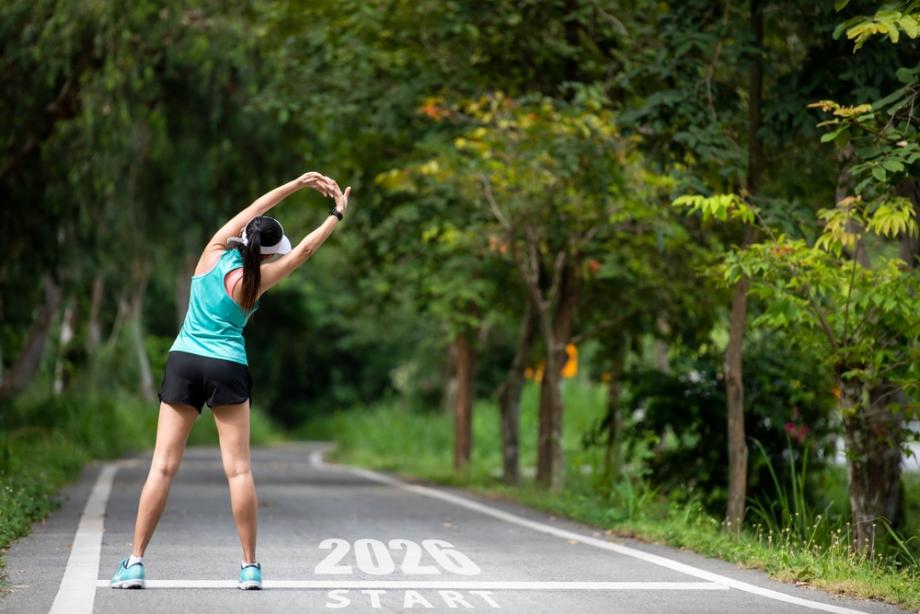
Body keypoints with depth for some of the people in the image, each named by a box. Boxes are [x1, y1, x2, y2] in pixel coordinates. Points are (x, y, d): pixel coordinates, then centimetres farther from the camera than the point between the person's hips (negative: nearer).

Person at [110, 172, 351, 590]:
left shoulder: (214, 253, 1)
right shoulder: (253, 280, -6)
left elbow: (252, 210, 12)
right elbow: (306, 250, 2)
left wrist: (297, 184, 17)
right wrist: (338, 214, 12)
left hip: (183, 362, 3)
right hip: (227, 368, -3)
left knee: (163, 465, -1)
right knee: (238, 469, 1)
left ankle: (134, 563, -4)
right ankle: (250, 567, 2)